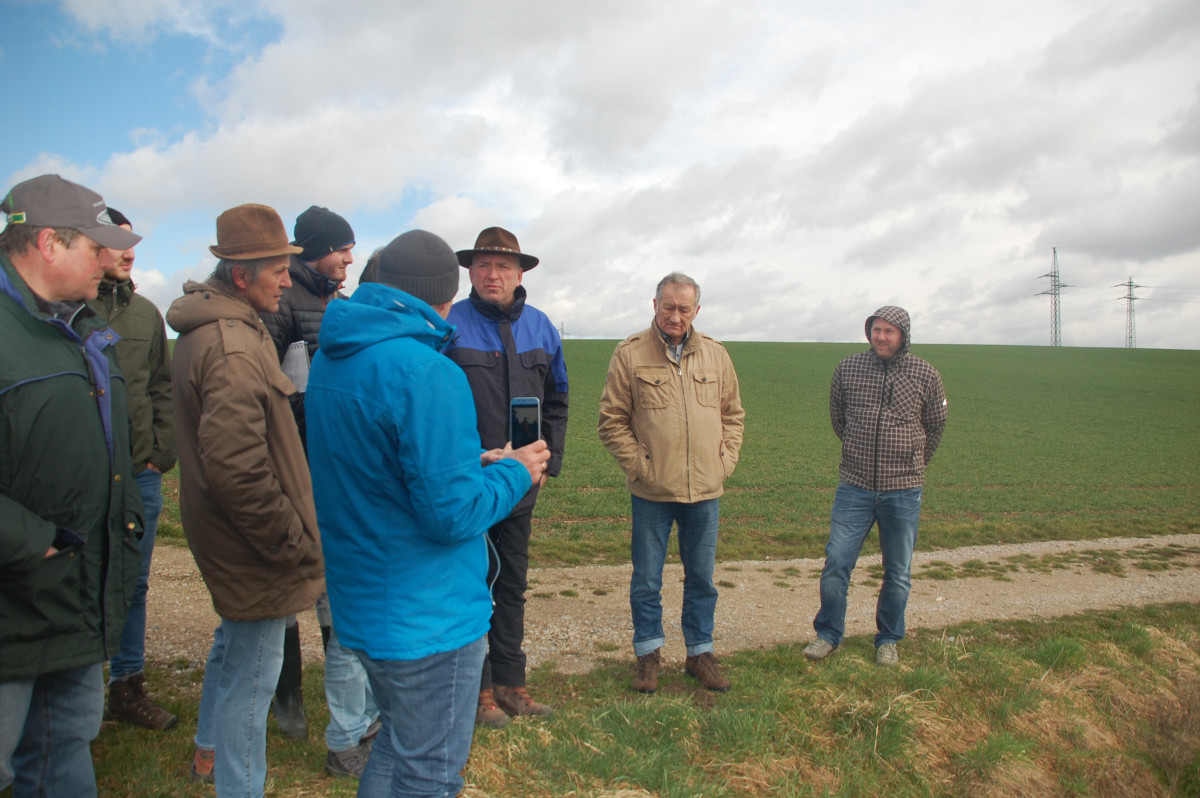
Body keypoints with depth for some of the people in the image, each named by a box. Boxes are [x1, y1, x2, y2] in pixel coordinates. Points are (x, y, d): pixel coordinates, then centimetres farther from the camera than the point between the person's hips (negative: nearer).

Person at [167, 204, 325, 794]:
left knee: (234, 640, 29)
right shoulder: (236, 348, -26)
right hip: (255, 545, -11)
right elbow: (236, 468, -33)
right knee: (253, 670, 4)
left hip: (222, 533, 11)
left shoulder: (205, 330, 9)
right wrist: (294, 543, -22)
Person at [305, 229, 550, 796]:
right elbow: (451, 513, -24)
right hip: (425, 618, -9)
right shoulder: (425, 372, -24)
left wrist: (469, 465, 10)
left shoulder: (329, 360, 6)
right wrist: (514, 473, -6)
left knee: (398, 744, 28)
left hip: (358, 602, 9)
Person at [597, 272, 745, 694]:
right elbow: (612, 419, -2)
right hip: (652, 492, -3)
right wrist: (637, 465, -8)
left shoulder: (715, 354, 7)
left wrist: (726, 460, 4)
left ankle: (700, 653, 30)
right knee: (646, 580, 9)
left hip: (705, 490, 3)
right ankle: (648, 654, 27)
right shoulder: (630, 353, -4)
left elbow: (733, 413, 15)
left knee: (702, 578, 14)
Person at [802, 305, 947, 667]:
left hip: (903, 492, 0)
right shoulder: (847, 369, 0)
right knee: (836, 563, -1)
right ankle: (828, 634, 18)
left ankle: (888, 640, 28)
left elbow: (935, 426, 15)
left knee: (898, 573, 10)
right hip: (854, 487, 0)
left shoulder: (926, 376, -1)